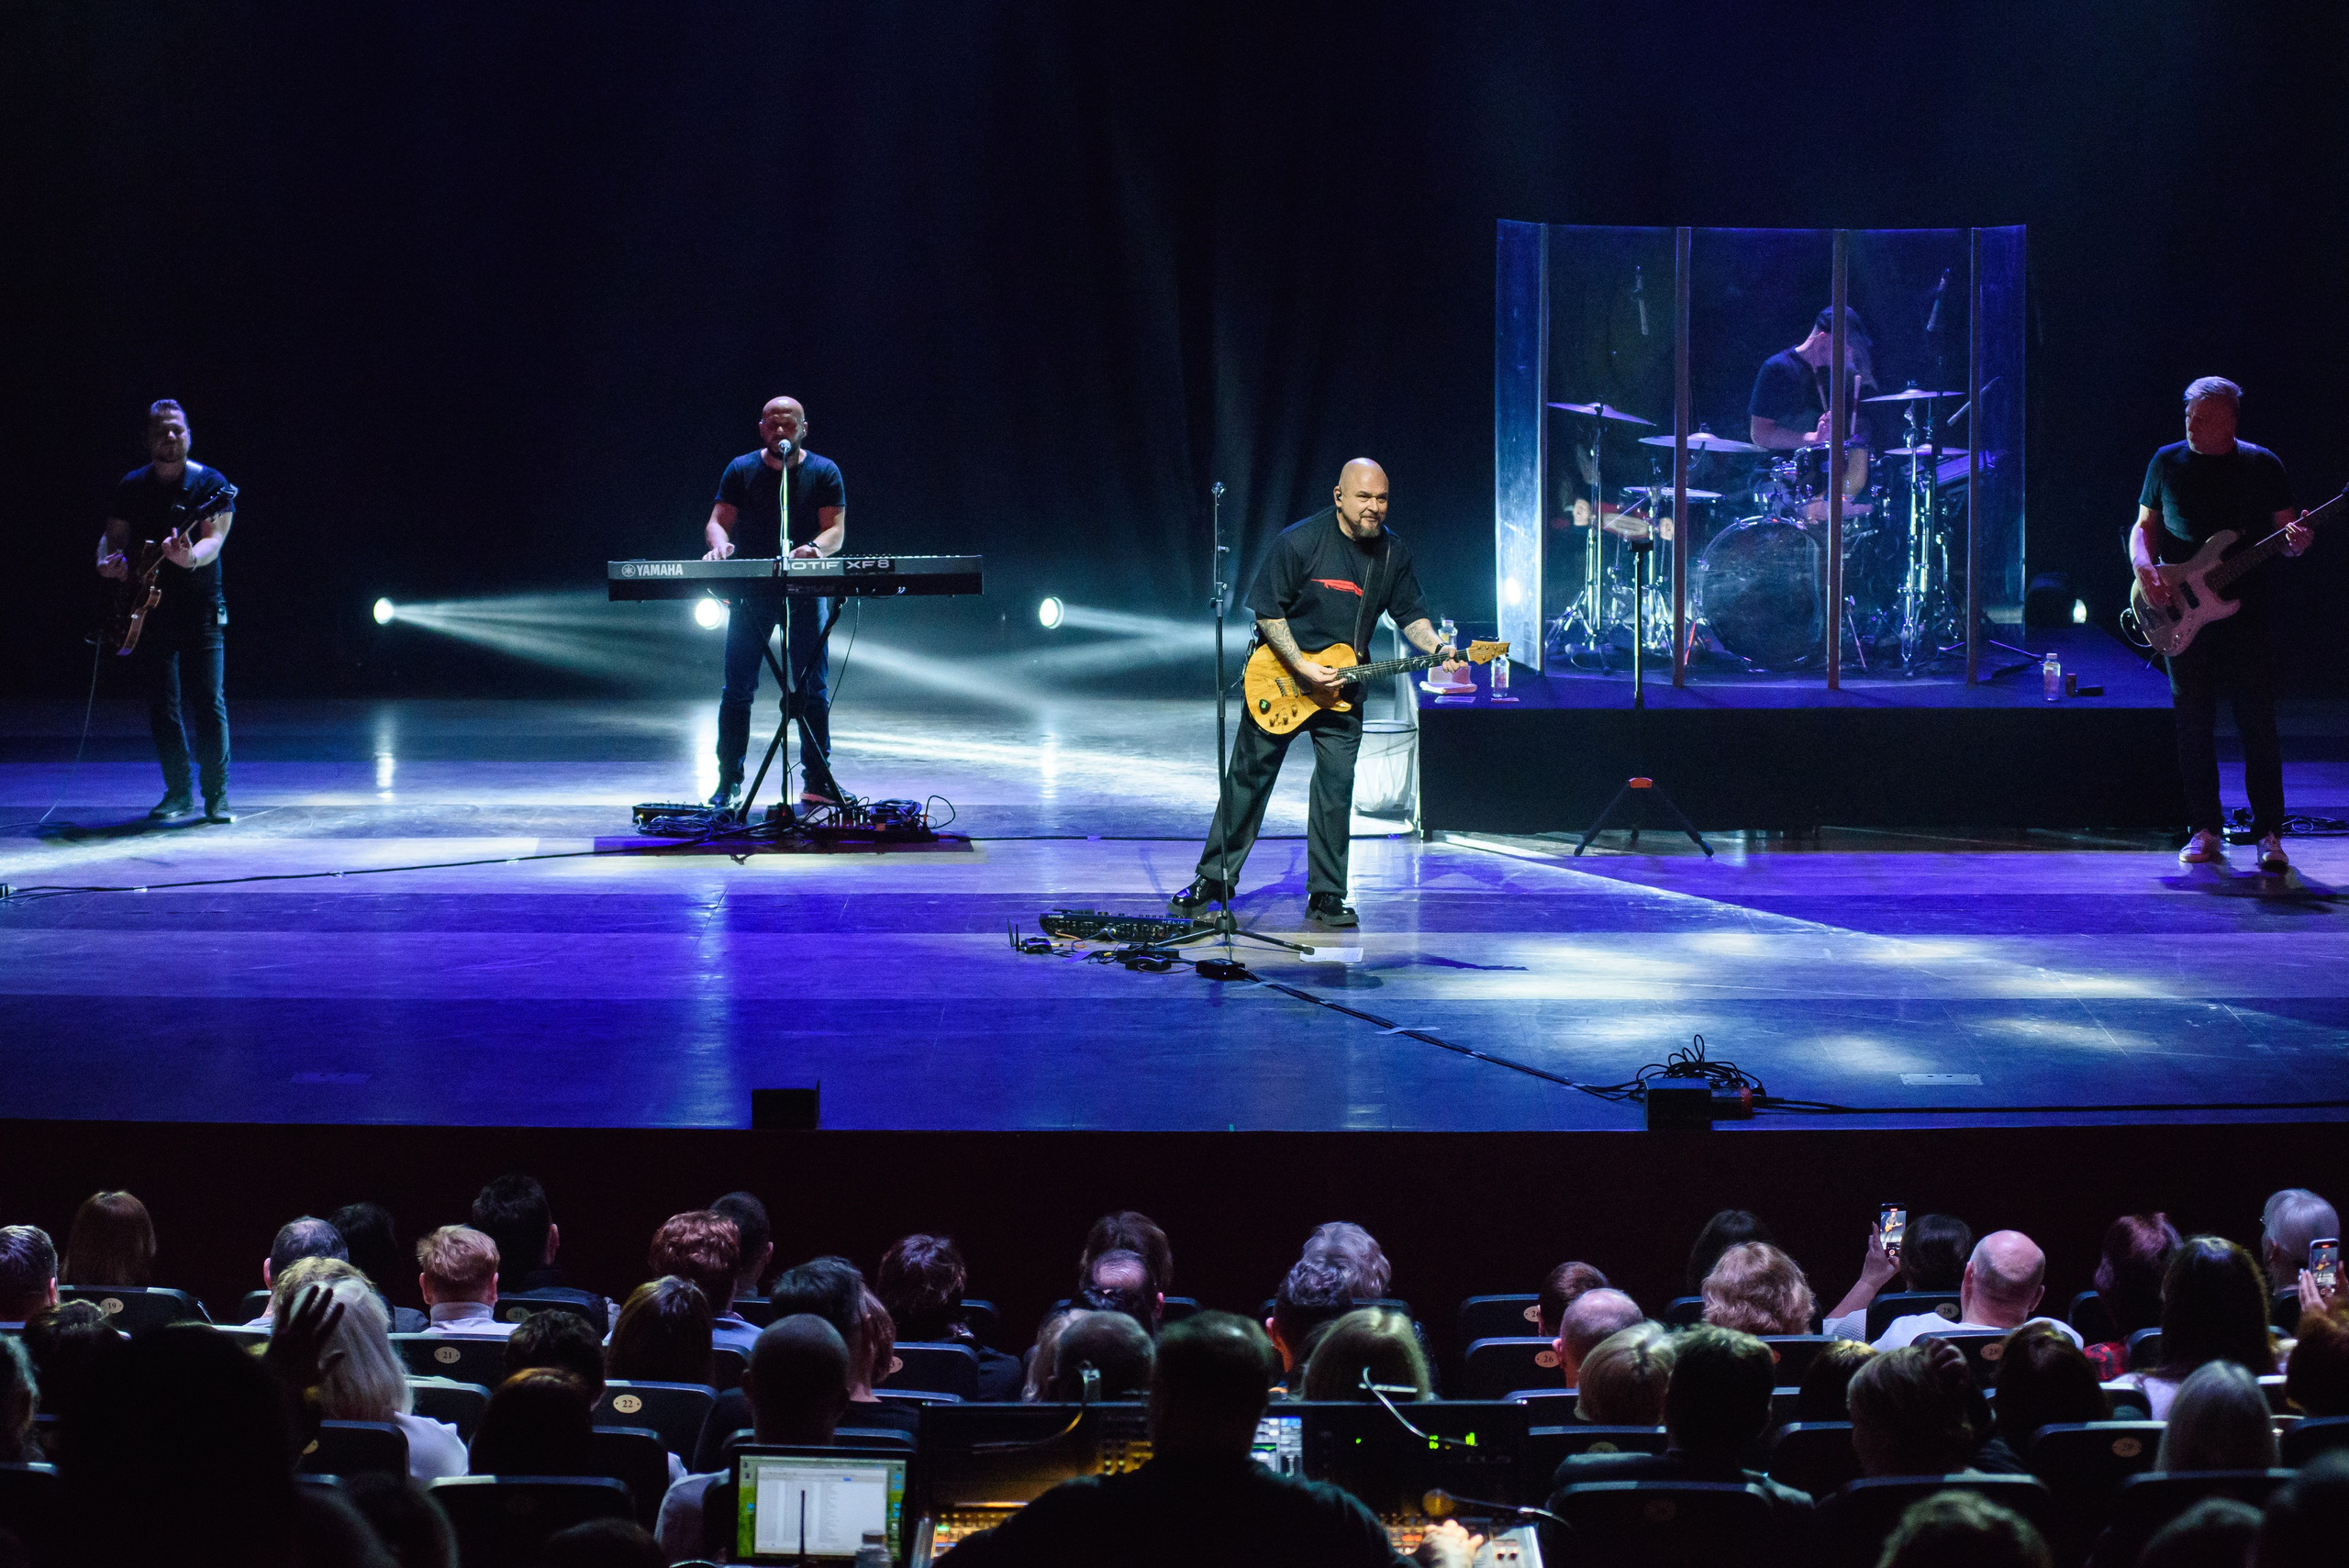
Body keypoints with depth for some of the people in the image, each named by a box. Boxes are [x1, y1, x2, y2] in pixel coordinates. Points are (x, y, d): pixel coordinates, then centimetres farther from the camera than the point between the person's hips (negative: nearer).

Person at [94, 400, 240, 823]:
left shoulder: (211, 483, -2)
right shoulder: (132, 486, 9)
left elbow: (214, 539, -14)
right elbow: (113, 537, 14)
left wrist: (190, 557, -36)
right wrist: (107, 561, -10)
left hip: (200, 608, -3)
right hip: (149, 609, 3)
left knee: (209, 701, -8)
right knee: (162, 704, 2)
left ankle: (216, 796, 0)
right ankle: (179, 792, 13)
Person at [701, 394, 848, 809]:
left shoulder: (824, 472, 6)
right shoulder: (741, 470, 8)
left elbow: (836, 530, -3)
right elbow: (718, 521, 3)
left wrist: (814, 550, -25)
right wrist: (720, 545, -21)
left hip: (806, 592, 0)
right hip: (750, 592, 0)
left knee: (812, 689, 1)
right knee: (738, 689, -2)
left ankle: (818, 779, 8)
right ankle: (728, 782, 3)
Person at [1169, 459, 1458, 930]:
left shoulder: (1394, 553, 0)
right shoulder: (1299, 542, -16)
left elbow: (1410, 614, 9)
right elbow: (1267, 610, -13)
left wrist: (1437, 649, -11)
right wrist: (1303, 668, -19)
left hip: (1342, 687, 3)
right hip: (1280, 677, -3)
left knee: (1336, 794, -2)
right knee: (1248, 780, 4)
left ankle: (1326, 897, 6)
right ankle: (1214, 880, 14)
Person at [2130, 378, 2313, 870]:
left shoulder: (2262, 465, 4)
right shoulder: (2167, 462, 8)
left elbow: (2286, 533, 7)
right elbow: (2144, 527, 12)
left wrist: (2295, 541, -17)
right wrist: (2144, 568, -7)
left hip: (2246, 612, -2)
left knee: (2259, 726, -5)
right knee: (2194, 726, 3)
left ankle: (2270, 834, 0)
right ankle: (2205, 830, 12)